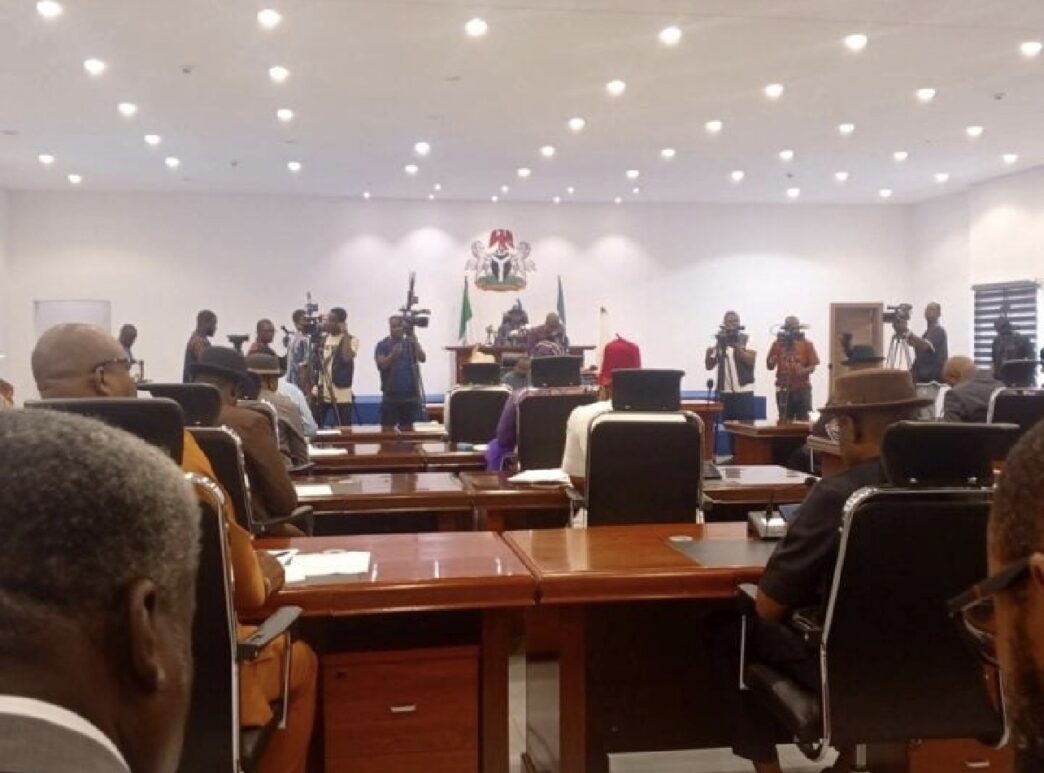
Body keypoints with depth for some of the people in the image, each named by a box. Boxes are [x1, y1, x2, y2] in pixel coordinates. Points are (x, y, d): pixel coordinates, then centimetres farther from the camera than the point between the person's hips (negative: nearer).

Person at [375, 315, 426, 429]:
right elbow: (381, 365, -13)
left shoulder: (411, 343, 7)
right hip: (391, 396, -2)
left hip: (410, 396, 2)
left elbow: (422, 358, -8)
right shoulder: (383, 345, 1)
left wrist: (415, 341, -20)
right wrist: (393, 355, -29)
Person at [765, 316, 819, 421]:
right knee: (784, 421, 2)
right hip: (784, 389, 1)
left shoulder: (807, 344, 2)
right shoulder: (777, 344, 5)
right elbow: (769, 366, 6)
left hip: (802, 389, -1)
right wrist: (774, 359, -16)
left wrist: (804, 371, -20)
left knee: (803, 421, -3)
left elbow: (812, 366, 0)